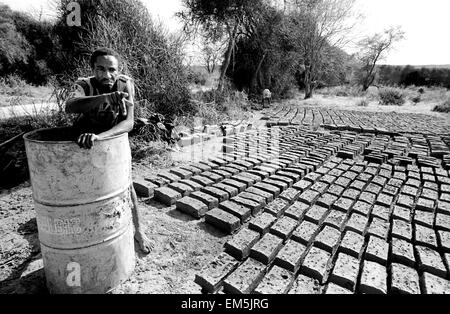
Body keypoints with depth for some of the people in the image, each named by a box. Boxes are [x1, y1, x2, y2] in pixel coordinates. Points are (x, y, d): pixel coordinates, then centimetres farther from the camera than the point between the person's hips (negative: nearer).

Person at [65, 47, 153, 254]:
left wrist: (98, 136, -56)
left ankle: (139, 232, 11)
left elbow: (129, 122, -40)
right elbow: (70, 106, -51)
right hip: (84, 141, 1)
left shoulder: (125, 84, -28)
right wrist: (106, 97, -66)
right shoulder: (84, 85, -28)